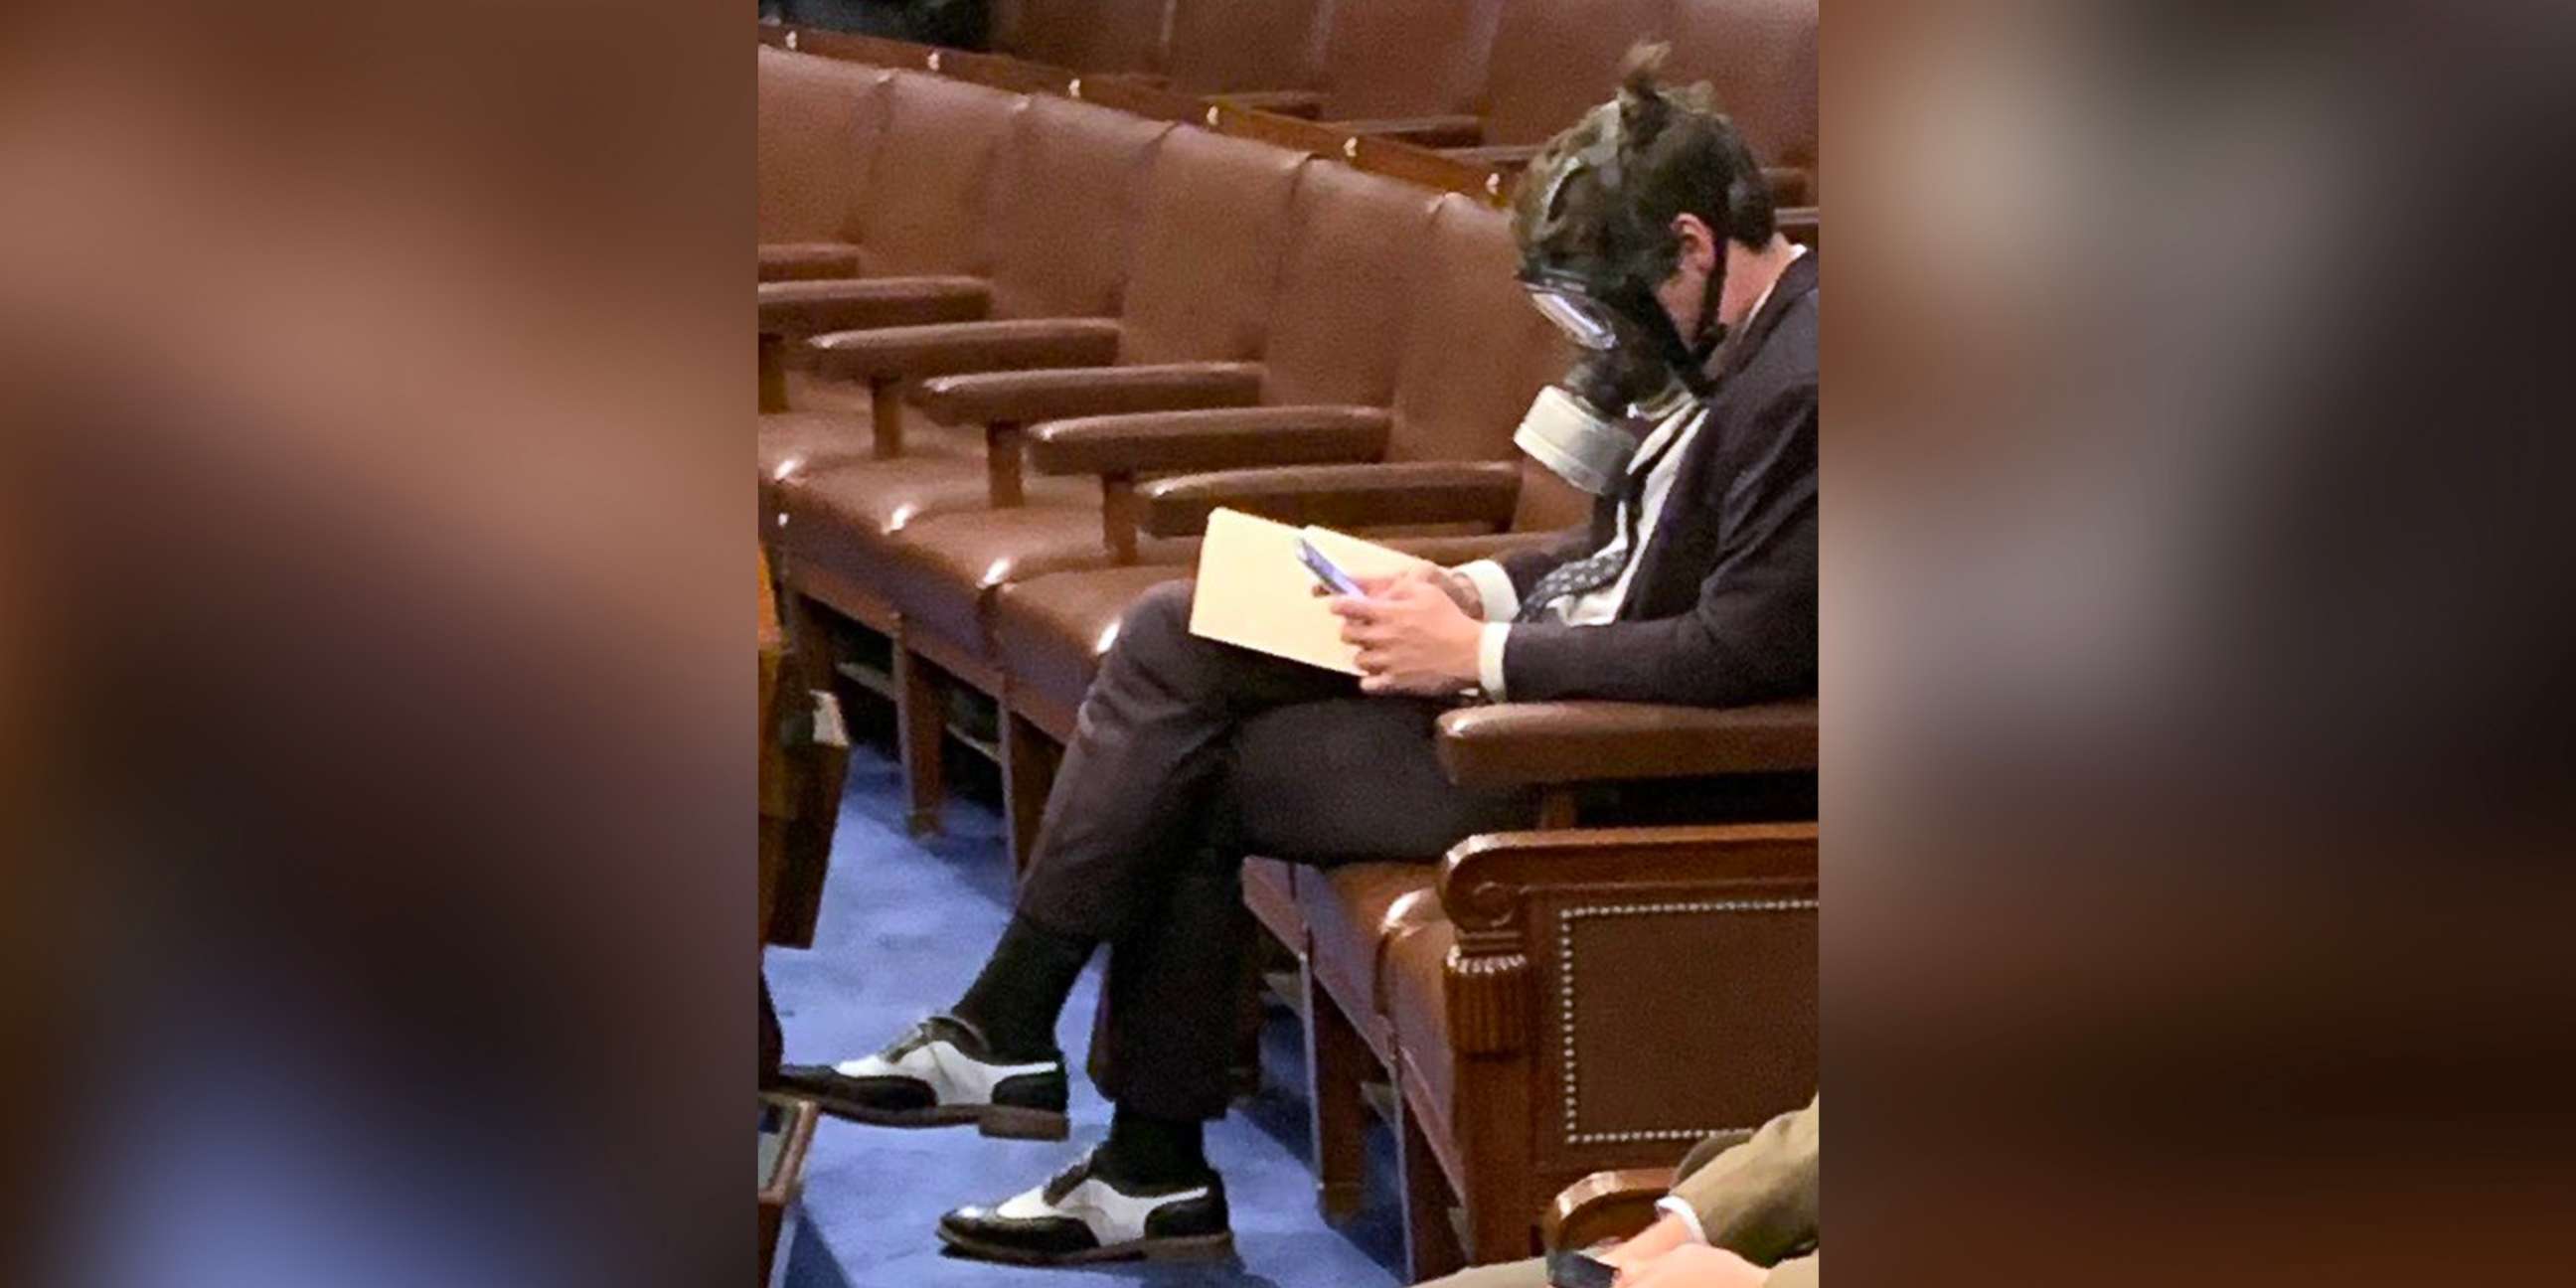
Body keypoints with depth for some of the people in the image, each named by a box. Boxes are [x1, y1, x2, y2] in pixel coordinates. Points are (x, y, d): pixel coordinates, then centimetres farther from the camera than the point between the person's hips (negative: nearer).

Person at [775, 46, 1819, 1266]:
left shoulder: (1798, 384, -22)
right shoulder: (1726, 344, 9)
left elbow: (1744, 649, -27)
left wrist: (1479, 653, -21)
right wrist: (1477, 589, 2)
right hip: (1534, 673, 10)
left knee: (1181, 769, -9)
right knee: (1169, 633, 1)